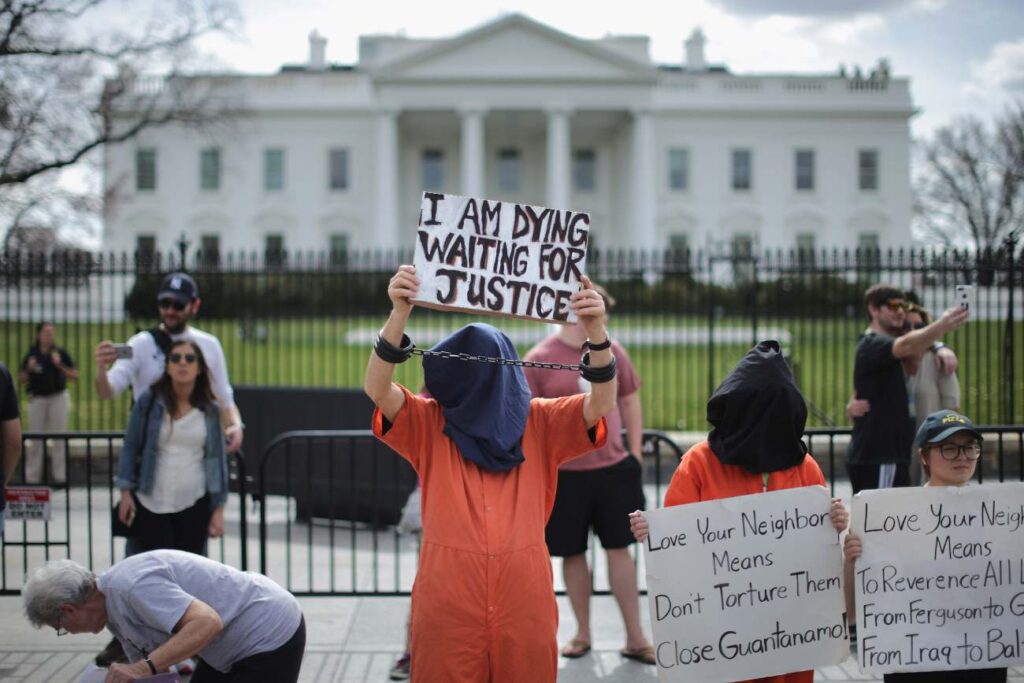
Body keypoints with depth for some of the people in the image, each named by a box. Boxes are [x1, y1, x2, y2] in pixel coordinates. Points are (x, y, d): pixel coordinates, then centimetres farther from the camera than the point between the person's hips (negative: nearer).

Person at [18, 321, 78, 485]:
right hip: (37, 399, 1)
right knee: (35, 440, 5)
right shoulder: (31, 354, 1)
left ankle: (60, 476, 8)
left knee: (59, 439, 1)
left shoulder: (61, 353, -2)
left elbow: (75, 376, -2)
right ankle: (32, 477, 12)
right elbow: (21, 379, 7)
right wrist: (29, 369, -13)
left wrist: (60, 365, -16)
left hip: (58, 398, -1)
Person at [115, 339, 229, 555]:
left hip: (194, 504, 1)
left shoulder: (210, 410, 1)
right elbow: (130, 448, 2)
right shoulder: (148, 402, -3)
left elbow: (217, 458, 4)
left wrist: (218, 509, 2)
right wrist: (125, 492, -3)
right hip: (151, 503, -1)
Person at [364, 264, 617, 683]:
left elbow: (601, 402, -8)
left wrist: (596, 331, -25)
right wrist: (400, 313, -27)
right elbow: (377, 389, -12)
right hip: (447, 603, 0)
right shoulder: (430, 423, 4)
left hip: (524, 601, 1)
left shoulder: (540, 423, 6)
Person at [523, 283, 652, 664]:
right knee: (573, 553, 9)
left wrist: (635, 453, 10)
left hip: (614, 469, 3)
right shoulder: (539, 360, -7)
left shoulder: (612, 351, 4)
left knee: (619, 549, 7)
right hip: (565, 475, -2)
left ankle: (635, 638, 14)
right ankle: (582, 633, 25)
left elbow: (630, 401, 15)